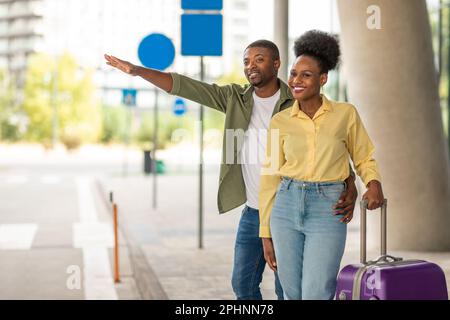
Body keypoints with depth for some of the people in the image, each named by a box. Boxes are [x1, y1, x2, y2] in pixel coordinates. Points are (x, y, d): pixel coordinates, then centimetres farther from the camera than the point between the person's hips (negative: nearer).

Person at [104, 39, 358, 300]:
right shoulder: (235, 97, 2)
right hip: (252, 212, 5)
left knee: (287, 289, 4)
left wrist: (350, 187, -26)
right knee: (243, 283, 12)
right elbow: (185, 86, -3)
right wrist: (138, 70, -13)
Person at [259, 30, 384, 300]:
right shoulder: (280, 121, 4)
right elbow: (271, 177, 7)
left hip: (327, 212, -2)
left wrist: (375, 184, -13)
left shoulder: (346, 114, 0)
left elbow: (365, 159, 10)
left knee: (315, 296, -11)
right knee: (293, 295, 7)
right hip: (287, 208, 3)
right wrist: (266, 234, 6)